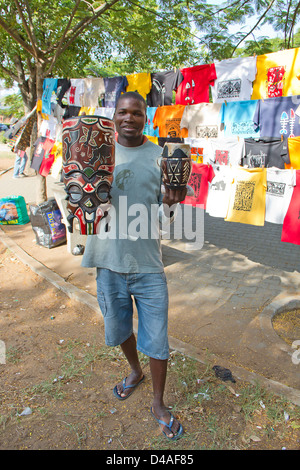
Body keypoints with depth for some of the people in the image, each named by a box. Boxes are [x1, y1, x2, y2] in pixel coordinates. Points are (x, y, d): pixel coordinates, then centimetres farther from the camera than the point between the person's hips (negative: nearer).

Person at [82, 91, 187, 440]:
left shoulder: (160, 157, -2)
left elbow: (164, 218, -1)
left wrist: (169, 204, -23)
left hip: (148, 264, -2)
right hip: (109, 262, 2)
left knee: (157, 341, 7)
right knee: (119, 329, 22)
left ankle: (158, 404, 34)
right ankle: (135, 371, 53)